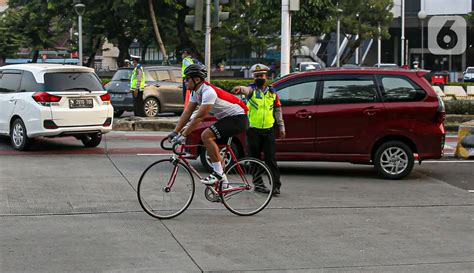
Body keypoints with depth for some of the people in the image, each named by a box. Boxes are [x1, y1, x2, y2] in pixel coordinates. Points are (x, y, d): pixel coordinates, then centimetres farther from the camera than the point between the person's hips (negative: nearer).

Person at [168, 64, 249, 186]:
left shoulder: (208, 92, -25)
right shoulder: (196, 92, 5)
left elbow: (199, 117, -28)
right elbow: (187, 113, 5)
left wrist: (183, 135, -27)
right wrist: (175, 132, -2)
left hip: (237, 118, -10)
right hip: (226, 118, 10)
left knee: (206, 135, -23)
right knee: (211, 146, 12)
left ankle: (218, 173, -17)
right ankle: (223, 181, 20)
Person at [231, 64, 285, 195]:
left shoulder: (272, 92, 10)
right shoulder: (252, 89, 0)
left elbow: (278, 110, 18)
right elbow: (247, 90, -26)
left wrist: (281, 127, 17)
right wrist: (240, 88, -50)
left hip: (269, 130, 2)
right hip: (253, 130, -1)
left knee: (270, 159, -2)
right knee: (255, 158, 4)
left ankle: (276, 185, -2)